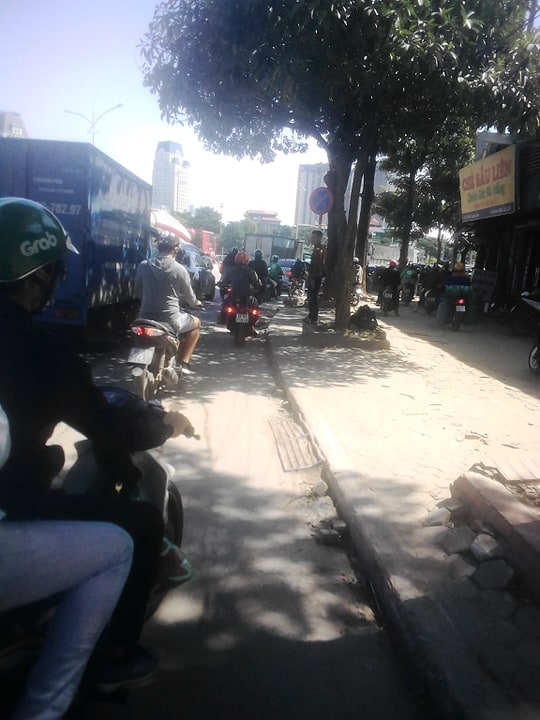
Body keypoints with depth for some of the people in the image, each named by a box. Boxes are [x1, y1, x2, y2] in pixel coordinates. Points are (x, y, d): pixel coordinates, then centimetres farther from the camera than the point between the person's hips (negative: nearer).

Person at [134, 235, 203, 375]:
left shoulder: (143, 266, 3)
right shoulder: (179, 269, -7)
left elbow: (138, 292, 15)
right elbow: (189, 296, 6)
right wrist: (196, 304, 29)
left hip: (146, 319, 4)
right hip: (170, 320, -4)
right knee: (196, 323, 25)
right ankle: (183, 363, 20)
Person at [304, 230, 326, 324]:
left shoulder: (319, 250, -15)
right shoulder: (315, 248, 16)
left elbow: (317, 265, -22)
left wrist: (313, 278, -24)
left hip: (315, 277, -10)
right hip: (313, 276, 10)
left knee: (312, 297, -7)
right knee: (311, 297, 15)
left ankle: (313, 318, -3)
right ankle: (311, 316, 22)